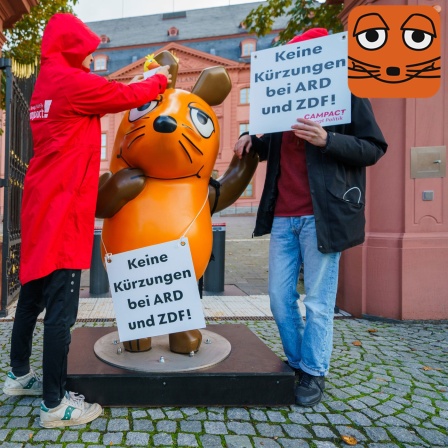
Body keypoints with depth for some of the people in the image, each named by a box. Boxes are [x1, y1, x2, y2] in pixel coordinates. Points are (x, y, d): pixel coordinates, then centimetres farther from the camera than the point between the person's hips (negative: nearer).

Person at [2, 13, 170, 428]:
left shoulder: (46, 86, 19)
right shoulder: (72, 82, -10)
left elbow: (103, 97, 22)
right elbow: (126, 96, -2)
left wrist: (140, 83, 19)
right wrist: (158, 81, 16)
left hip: (41, 206, 10)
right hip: (62, 210, -10)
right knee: (61, 309, -5)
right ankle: (55, 404, 6)